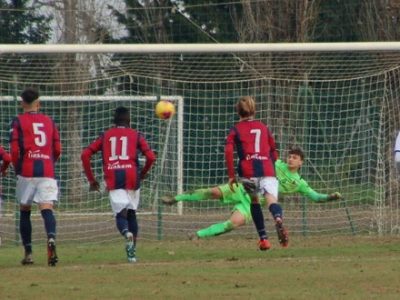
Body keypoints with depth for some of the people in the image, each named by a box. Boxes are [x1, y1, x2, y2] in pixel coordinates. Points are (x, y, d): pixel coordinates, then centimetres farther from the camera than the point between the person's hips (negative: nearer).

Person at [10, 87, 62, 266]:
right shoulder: (49, 121, 13)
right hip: (47, 171, 2)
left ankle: (28, 253, 12)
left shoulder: (19, 121, 2)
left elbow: (14, 150, -5)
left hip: (27, 172, -2)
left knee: (24, 211, 12)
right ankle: (51, 238, -38)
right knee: (47, 208, -9)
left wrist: (17, 169, 10)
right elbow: (58, 149, 12)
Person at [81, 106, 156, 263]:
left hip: (113, 179, 0)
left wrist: (91, 179, 15)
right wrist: (142, 174, 18)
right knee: (131, 213, 17)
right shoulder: (135, 135, 12)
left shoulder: (105, 136, 17)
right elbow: (151, 157, 1)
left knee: (120, 213, -5)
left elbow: (85, 154, 10)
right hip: (132, 177, 0)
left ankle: (127, 233, -39)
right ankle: (132, 252, 13)